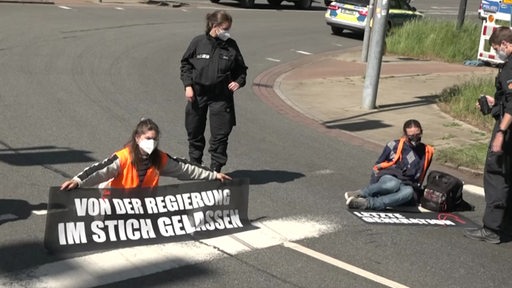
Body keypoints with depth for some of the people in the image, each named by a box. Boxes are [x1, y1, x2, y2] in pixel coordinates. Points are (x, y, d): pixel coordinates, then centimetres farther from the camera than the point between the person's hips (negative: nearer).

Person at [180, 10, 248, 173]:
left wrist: (239, 81, -9)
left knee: (220, 135, -2)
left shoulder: (231, 46, -1)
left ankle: (216, 170, 10)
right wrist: (188, 85, -4)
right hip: (197, 95, 0)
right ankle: (195, 165, 32)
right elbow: (186, 64, 4)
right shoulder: (198, 42, -4)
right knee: (194, 133, 13)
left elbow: (241, 69, 9)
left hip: (221, 97, 0)